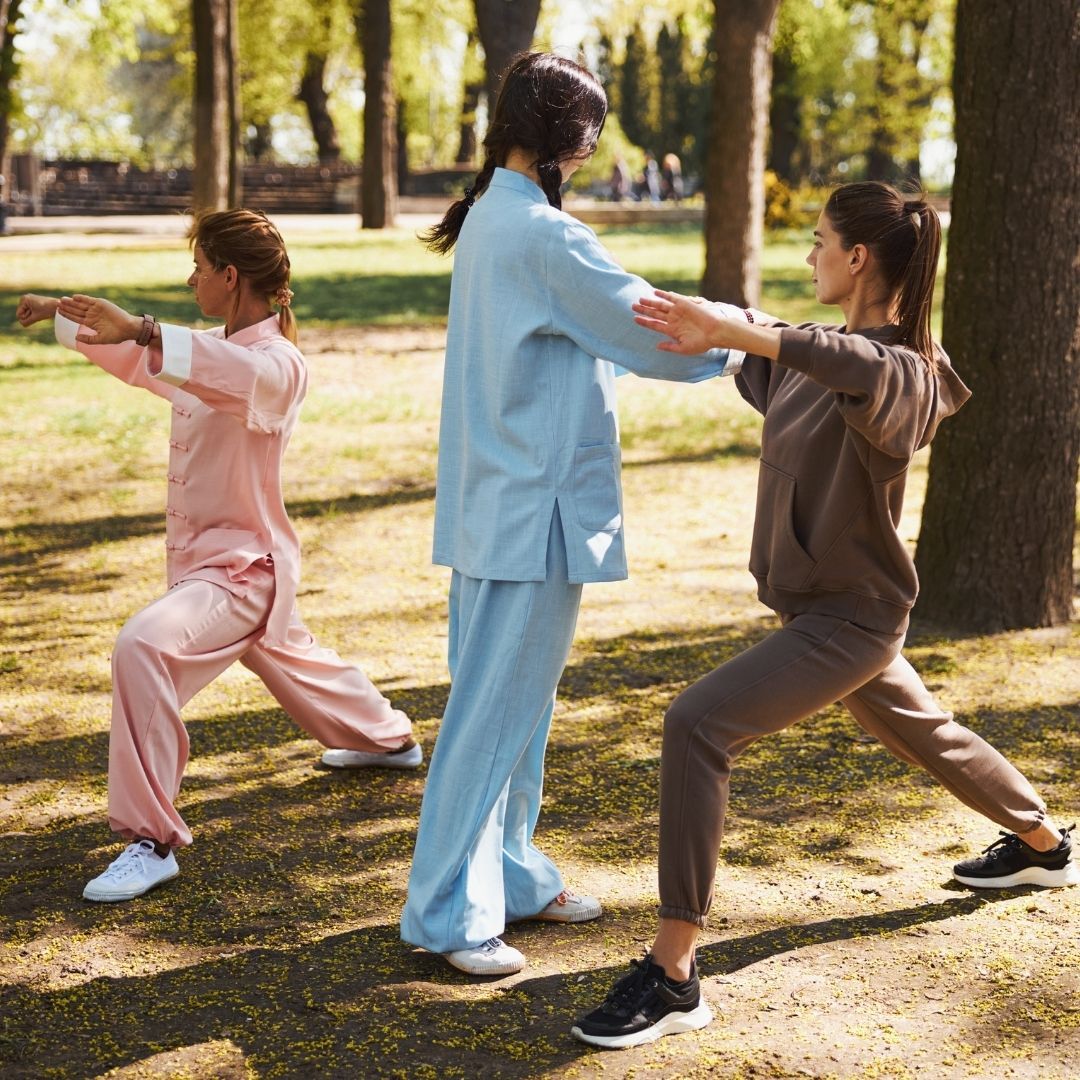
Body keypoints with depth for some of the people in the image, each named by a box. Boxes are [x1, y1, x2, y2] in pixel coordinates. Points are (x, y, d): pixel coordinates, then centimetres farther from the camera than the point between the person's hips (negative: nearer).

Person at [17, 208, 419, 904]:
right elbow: (133, 355, 25)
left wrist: (141, 330, -56)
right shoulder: (211, 352, 9)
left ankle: (151, 839, -27)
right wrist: (58, 313, 25)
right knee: (286, 659, 32)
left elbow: (239, 373, -44)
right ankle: (389, 737, 59)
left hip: (245, 567, -11)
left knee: (146, 647, -32)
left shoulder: (278, 364, -20)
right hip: (205, 558, 11)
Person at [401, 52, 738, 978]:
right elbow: (654, 332, -15)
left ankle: (507, 875, 30)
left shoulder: (487, 220, 11)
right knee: (495, 710, -3)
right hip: (536, 510, -10)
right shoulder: (542, 235, -19)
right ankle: (448, 913, 5)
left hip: (497, 506, 10)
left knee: (516, 700, 18)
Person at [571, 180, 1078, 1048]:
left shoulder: (898, 373, -24)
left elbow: (861, 368, -50)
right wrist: (712, 333, -2)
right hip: (824, 607, 10)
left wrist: (730, 326, -59)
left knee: (698, 723, -25)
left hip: (849, 619, -10)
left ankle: (673, 978, -22)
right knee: (922, 733, 31)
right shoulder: (818, 351, 3)